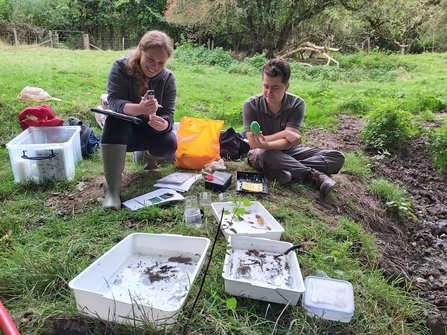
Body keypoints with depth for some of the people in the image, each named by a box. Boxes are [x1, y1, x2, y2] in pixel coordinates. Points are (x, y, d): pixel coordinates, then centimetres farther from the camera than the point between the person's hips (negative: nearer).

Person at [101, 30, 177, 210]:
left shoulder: (168, 78, -10)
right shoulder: (121, 67, -17)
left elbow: (168, 115, -16)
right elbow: (114, 102, -29)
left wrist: (162, 124, -42)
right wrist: (138, 109, -51)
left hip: (150, 130, 2)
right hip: (123, 130, -2)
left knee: (169, 145, -29)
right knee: (115, 119, -35)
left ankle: (149, 156, 12)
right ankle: (112, 186, -32)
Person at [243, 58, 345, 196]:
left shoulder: (297, 104, -14)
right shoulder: (251, 105, -15)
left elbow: (288, 143, -23)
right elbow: (253, 143, -19)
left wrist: (267, 144, -44)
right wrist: (284, 133, -23)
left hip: (288, 151, 2)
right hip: (262, 153, -2)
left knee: (337, 157, -14)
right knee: (262, 154, -41)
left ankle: (286, 171, -30)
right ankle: (313, 175, -25)